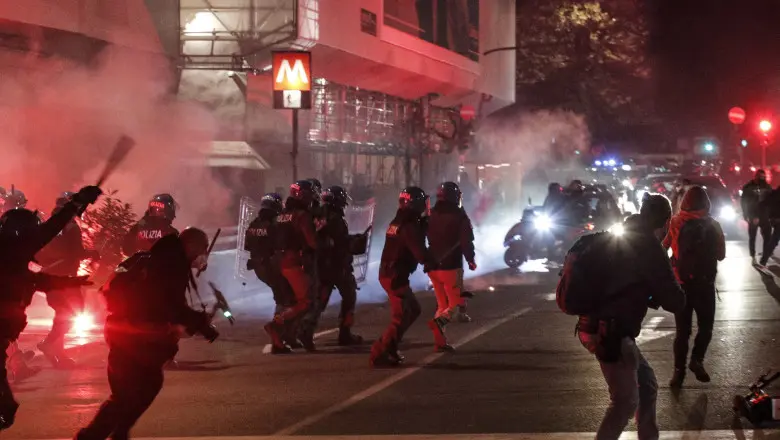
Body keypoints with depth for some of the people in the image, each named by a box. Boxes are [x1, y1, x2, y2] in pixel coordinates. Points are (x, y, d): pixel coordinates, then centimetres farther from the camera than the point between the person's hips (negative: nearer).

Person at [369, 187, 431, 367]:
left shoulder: (397, 222, 11)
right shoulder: (410, 227, -18)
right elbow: (422, 255, -21)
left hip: (388, 273, 10)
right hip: (396, 277, -10)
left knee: (413, 310, 19)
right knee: (401, 317, -6)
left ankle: (388, 347, 19)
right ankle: (379, 354, -7)